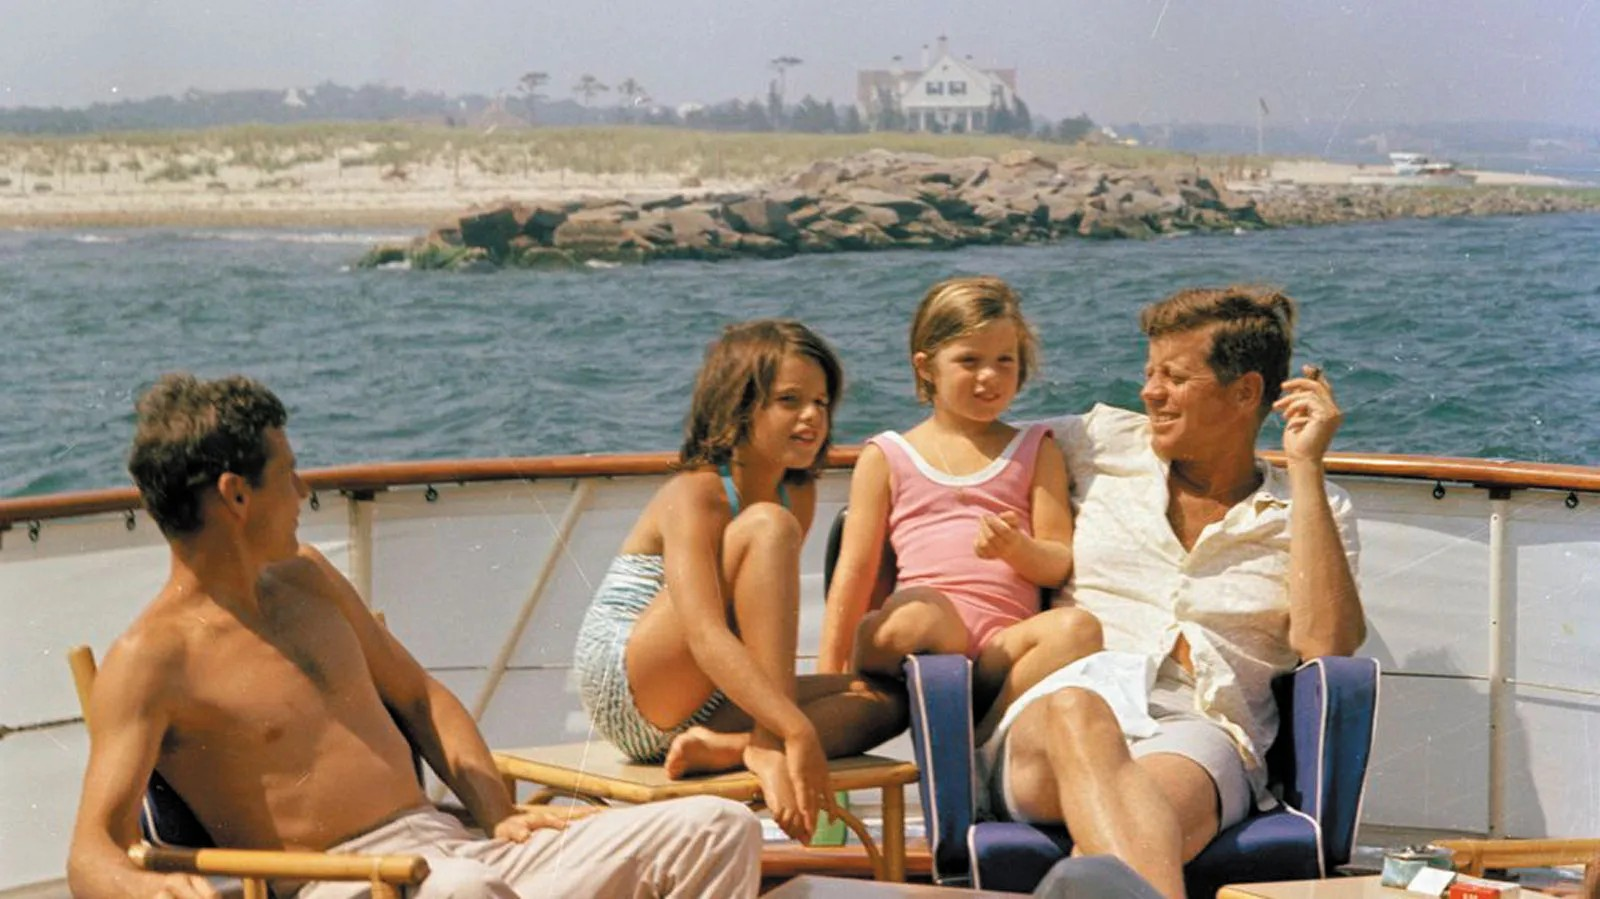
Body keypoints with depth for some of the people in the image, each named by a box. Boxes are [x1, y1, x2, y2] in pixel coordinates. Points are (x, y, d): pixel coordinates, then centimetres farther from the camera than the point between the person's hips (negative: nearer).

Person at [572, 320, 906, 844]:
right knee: (767, 526, -24)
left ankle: (727, 747, -25)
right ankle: (770, 745, -32)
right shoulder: (694, 496, -16)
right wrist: (796, 730, -39)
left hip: (698, 706, 8)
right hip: (627, 686, -8)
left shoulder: (798, 496, 8)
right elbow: (706, 636, -31)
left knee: (886, 701, -4)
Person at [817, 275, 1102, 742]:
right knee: (918, 611, -38)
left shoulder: (1036, 451, 22)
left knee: (1077, 627, -32)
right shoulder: (887, 457, 18)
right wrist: (829, 673, 0)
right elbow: (856, 569, 10)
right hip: (915, 641, -2)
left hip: (1000, 649, 2)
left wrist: (1015, 548, -10)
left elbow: (1061, 567, 14)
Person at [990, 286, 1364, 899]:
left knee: (1156, 816, -41)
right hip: (1048, 716, 0)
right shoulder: (1106, 443, 23)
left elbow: (1326, 645, -2)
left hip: (1198, 732, 0)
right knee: (1076, 711, -42)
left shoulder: (1314, 512, 17)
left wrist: (1306, 466, 1)